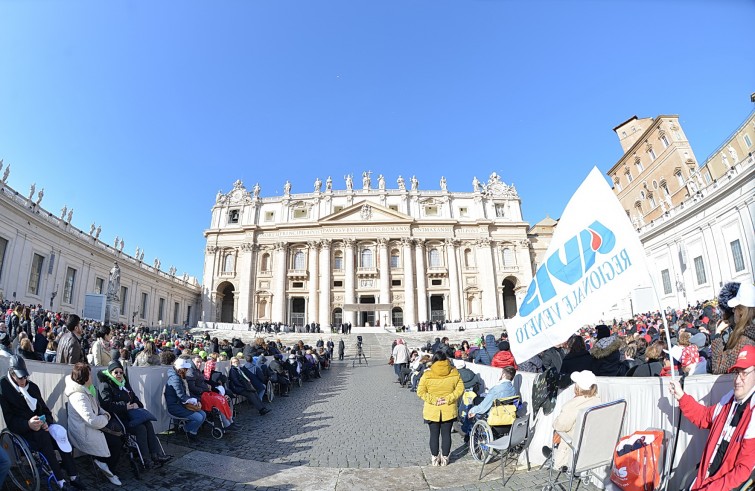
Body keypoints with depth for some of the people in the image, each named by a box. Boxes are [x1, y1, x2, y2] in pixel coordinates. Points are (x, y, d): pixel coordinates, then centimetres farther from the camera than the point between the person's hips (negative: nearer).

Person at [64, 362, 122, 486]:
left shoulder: (86, 391, 3)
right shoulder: (79, 397, -28)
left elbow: (96, 406, 18)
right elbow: (93, 421, -32)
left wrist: (104, 412, 0)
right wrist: (105, 418, -13)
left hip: (88, 429, 9)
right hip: (85, 436, -9)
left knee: (119, 437, 3)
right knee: (117, 442, -6)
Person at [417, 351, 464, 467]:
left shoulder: (427, 375, -14)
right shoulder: (454, 373, -8)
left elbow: (420, 392, -12)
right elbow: (460, 389, -7)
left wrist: (433, 400, -9)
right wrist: (448, 399, -9)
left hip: (432, 411, -1)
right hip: (449, 410, 1)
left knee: (434, 434, 13)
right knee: (446, 434, 15)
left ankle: (435, 459, 24)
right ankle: (445, 458, 25)